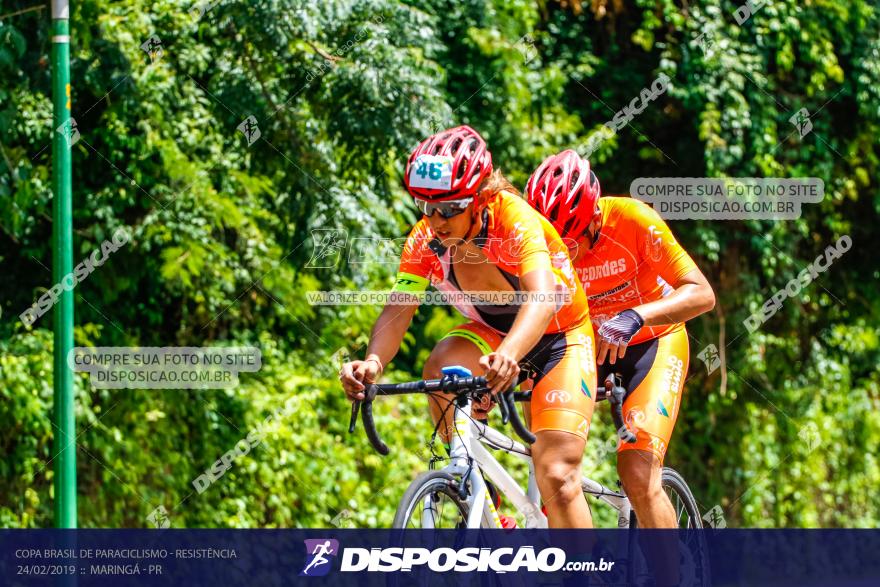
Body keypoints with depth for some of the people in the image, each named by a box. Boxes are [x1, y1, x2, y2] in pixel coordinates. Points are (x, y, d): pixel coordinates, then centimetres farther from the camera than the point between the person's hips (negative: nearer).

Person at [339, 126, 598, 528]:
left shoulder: (516, 220, -32)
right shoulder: (426, 239, -17)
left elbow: (542, 297, -47)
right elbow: (398, 310, -22)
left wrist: (508, 355, -67)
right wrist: (373, 361, -45)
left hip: (560, 339, -5)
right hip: (494, 333, 5)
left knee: (556, 476, -17)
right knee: (441, 370, -28)